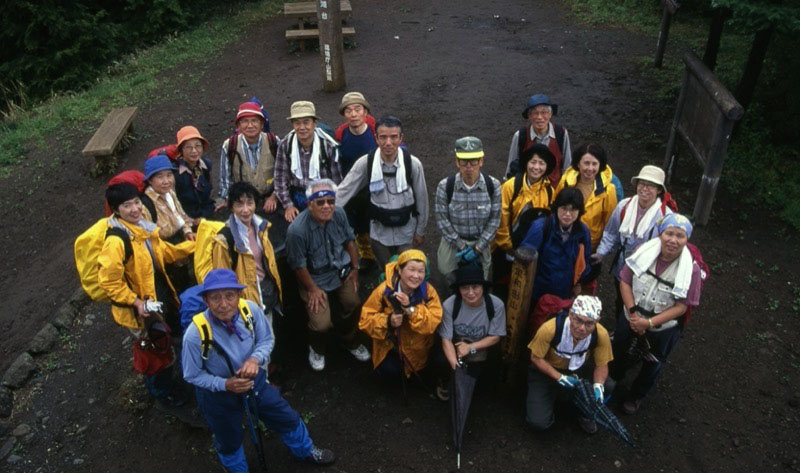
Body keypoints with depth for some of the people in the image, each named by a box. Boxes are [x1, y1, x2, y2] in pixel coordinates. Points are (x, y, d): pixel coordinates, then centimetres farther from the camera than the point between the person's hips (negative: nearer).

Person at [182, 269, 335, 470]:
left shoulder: (250, 309, -26)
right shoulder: (195, 334, -33)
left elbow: (267, 339, -9)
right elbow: (192, 375, -18)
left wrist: (255, 359, -29)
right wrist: (225, 385, -30)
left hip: (254, 380, 3)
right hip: (217, 394, -3)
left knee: (287, 418, 21)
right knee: (229, 442, 23)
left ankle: (305, 450, 53)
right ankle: (237, 469, 59)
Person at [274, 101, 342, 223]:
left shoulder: (329, 146, -12)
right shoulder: (285, 145, -8)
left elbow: (336, 181, -6)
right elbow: (280, 177, -3)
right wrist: (288, 205, -5)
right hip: (297, 198, 2)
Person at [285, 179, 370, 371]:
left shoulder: (339, 213, -16)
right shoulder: (297, 230, -30)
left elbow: (349, 240, 3)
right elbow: (299, 265, -17)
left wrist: (355, 268, 6)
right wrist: (312, 289, -9)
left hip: (341, 271, 5)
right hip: (315, 278, -4)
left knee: (353, 304, -2)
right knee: (322, 323, -10)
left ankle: (350, 340, 33)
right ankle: (316, 349, 28)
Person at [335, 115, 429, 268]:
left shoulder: (413, 164, -18)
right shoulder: (365, 163, -17)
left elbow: (421, 198, -8)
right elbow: (344, 191, -11)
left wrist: (420, 231, 0)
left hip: (406, 230, -1)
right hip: (379, 230, 1)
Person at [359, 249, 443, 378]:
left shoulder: (428, 291, -20)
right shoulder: (384, 290, -24)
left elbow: (433, 323, -26)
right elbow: (365, 319, -19)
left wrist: (411, 308, -40)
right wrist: (387, 321, -37)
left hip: (416, 346, 1)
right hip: (389, 343, -1)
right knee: (389, 371, -8)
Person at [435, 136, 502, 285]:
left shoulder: (494, 186, -18)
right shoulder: (444, 186, -21)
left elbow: (494, 220, -10)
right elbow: (442, 220, -13)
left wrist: (478, 248, -13)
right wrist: (461, 246, -13)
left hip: (480, 241, 1)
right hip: (454, 240, -1)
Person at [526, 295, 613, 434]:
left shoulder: (601, 334, -25)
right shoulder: (550, 328, -33)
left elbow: (602, 365, -9)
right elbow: (536, 358, -17)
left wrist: (598, 385, -29)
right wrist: (560, 378, -28)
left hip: (578, 371, 3)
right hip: (546, 372, -3)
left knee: (608, 386, -23)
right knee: (538, 422, -17)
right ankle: (551, 396, 18)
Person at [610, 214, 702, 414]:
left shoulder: (691, 269, -25)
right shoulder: (644, 252, -19)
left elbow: (681, 306, -21)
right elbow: (625, 281, -12)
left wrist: (649, 323, -26)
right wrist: (632, 312, -21)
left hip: (663, 330, -1)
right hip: (630, 320, 2)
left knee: (651, 366, 25)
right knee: (620, 356, 27)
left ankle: (636, 396, 53)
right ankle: (612, 382, 58)